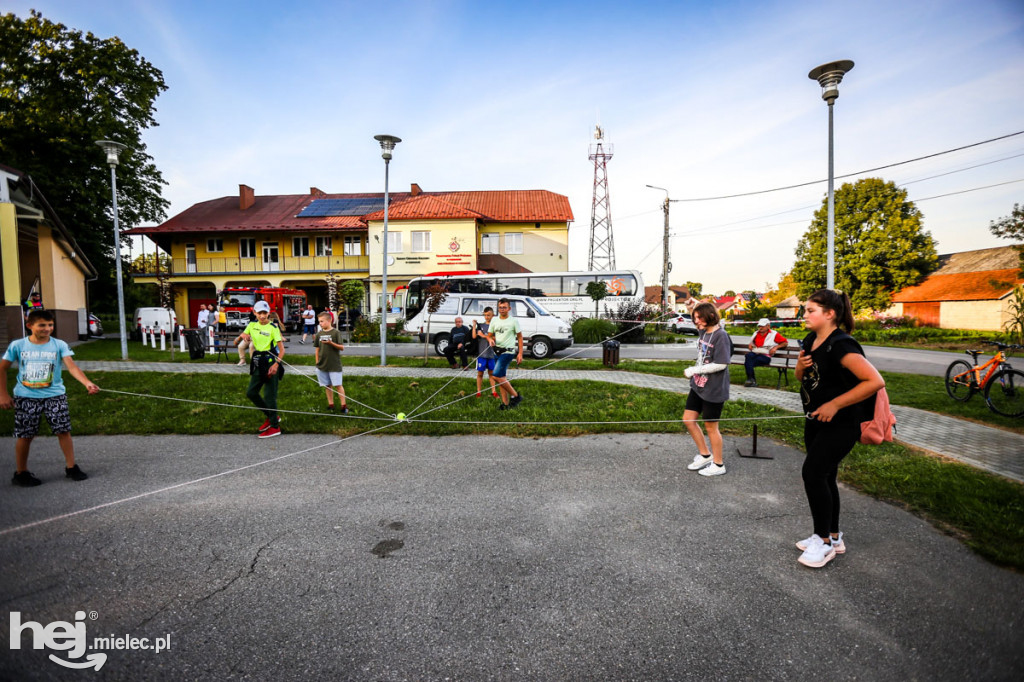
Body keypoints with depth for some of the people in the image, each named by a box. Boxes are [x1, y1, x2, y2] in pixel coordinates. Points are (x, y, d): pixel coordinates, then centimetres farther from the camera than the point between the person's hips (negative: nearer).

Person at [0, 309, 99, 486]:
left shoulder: (59, 345, -7)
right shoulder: (17, 345, -3)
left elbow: (72, 367, -18)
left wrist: (87, 383, -35)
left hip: (55, 395, 0)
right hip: (26, 397, 1)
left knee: (63, 431, -1)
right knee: (24, 435, 7)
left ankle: (71, 467, 12)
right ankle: (21, 473, 24)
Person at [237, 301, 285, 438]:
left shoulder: (273, 328, -10)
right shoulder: (252, 325, 7)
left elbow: (281, 349, -13)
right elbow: (236, 342, 14)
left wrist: (276, 364, -26)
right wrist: (242, 335, -8)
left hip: (270, 362, -7)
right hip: (257, 363, 7)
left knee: (269, 395, -5)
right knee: (251, 393, 10)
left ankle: (275, 427, 5)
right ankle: (271, 416, 26)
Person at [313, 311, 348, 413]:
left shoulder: (336, 332, -7)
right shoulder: (319, 334, 7)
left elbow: (342, 347, -10)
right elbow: (317, 349, 13)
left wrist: (331, 343, -25)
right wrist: (317, 361, 9)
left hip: (334, 364, -5)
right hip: (322, 365, 5)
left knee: (338, 385, -3)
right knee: (327, 385, 12)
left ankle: (344, 405, 4)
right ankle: (331, 404, 23)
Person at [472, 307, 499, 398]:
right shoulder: (480, 325, 5)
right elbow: (474, 336, -5)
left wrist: (485, 336, -13)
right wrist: (474, 326, -9)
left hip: (491, 353, 0)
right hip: (481, 353, 0)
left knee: (491, 373, 9)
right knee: (480, 373, 5)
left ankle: (493, 391, 17)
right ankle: (479, 392, 13)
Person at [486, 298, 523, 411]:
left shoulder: (514, 321, -4)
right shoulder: (494, 320, 9)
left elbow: (520, 337, 0)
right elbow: (489, 335, 14)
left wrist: (520, 353, -5)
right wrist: (490, 340, -11)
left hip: (507, 352, -6)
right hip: (497, 351, 6)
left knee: (497, 375, -18)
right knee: (501, 377, 8)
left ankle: (515, 396, -5)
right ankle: (506, 403, 16)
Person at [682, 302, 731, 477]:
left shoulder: (720, 336, -18)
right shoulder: (702, 332, 3)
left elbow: (721, 364, -22)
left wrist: (694, 370, -18)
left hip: (713, 389, -7)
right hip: (698, 385, 7)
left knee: (711, 426, 6)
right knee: (688, 419, 11)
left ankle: (718, 464, 26)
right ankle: (705, 454, 30)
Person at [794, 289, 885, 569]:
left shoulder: (840, 345, -22)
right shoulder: (810, 341, 6)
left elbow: (875, 381, -29)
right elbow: (802, 378, 17)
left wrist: (834, 404, -25)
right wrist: (801, 366, -7)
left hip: (841, 423, -9)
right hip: (817, 420, 9)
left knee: (813, 472, -11)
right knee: (824, 476, 14)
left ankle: (824, 541, 6)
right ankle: (833, 538, 29)